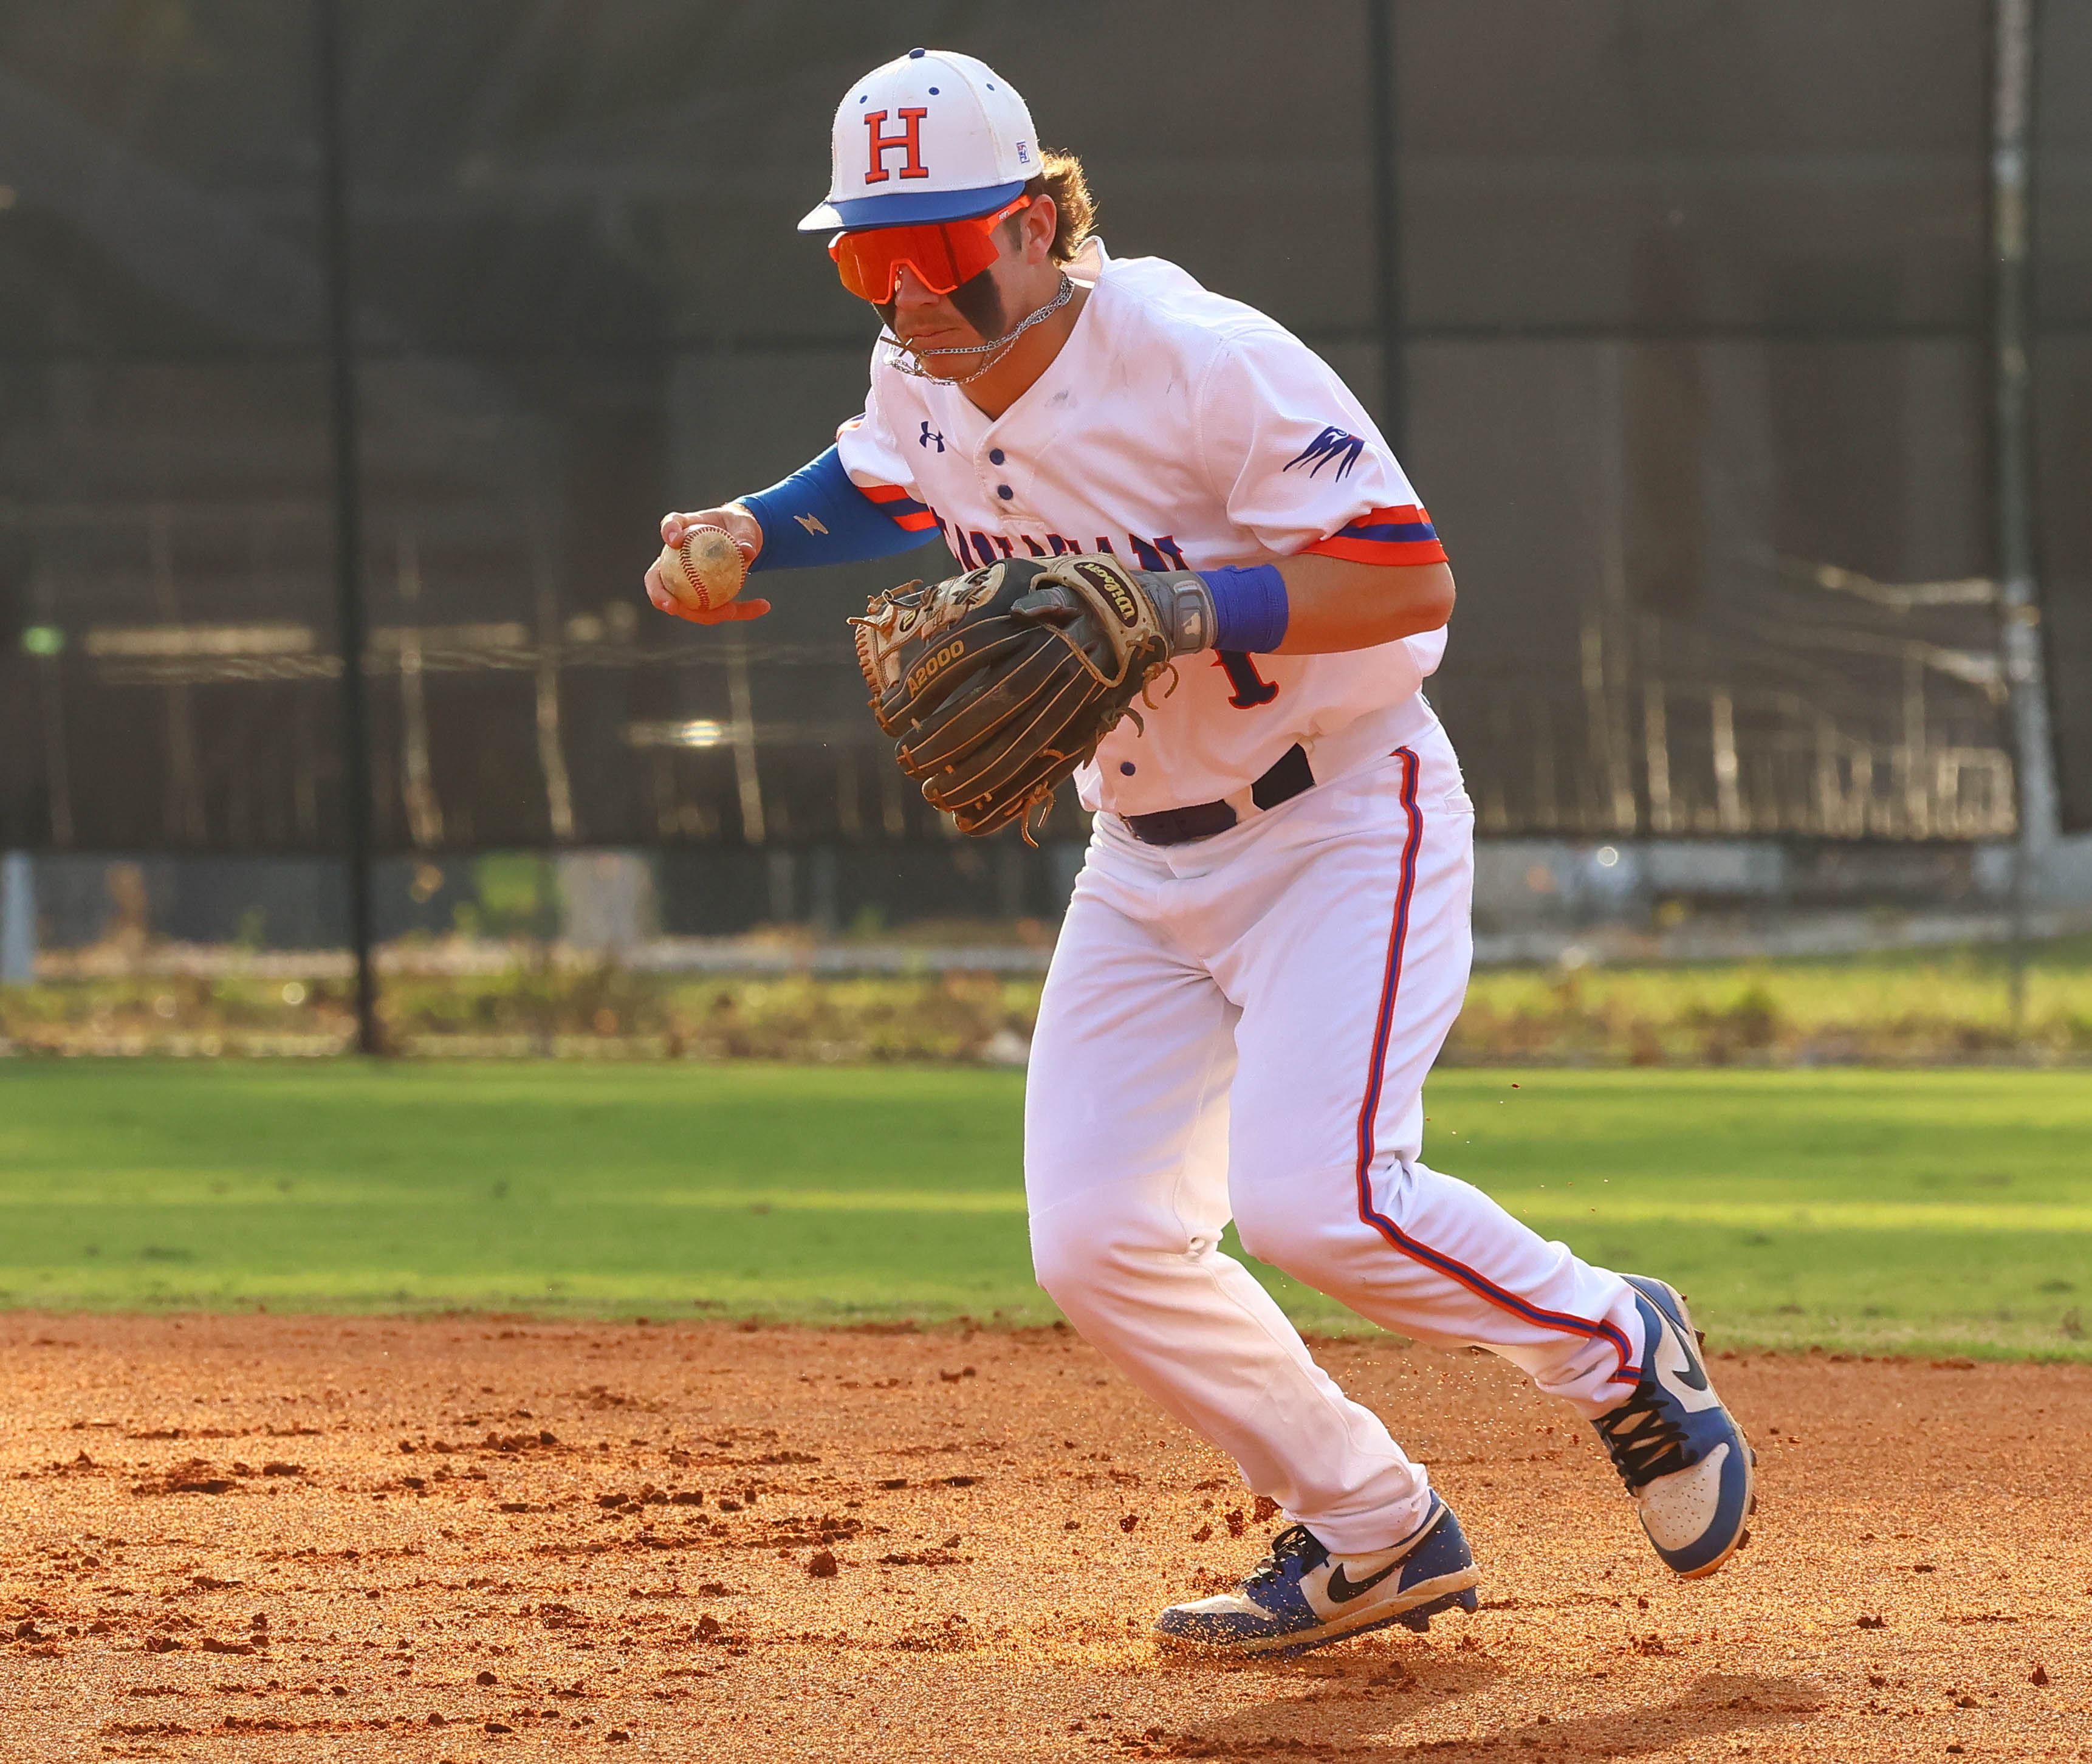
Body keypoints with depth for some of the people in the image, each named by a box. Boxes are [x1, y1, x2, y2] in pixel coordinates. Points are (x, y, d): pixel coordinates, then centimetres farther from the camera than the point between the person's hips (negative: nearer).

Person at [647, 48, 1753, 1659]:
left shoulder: (1204, 363, -24)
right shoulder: (922, 380, -2)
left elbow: (1413, 577, -28)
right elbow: (886, 488, 23)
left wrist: (1174, 608, -36)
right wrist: (745, 535, 4)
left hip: (1342, 819, -7)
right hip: (1144, 862, 8)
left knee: (1310, 1197, -24)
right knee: (1100, 1243, -3)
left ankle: (1616, 1350, 4)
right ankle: (1373, 1534, 15)